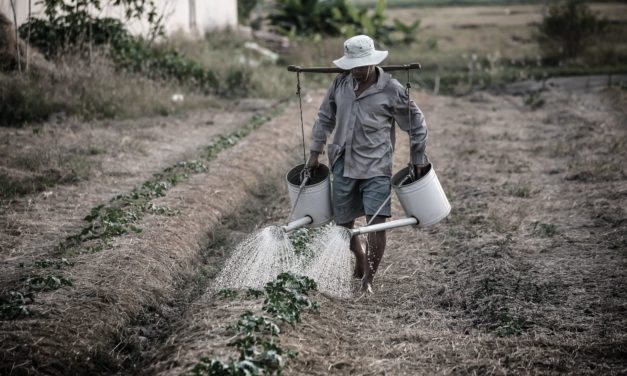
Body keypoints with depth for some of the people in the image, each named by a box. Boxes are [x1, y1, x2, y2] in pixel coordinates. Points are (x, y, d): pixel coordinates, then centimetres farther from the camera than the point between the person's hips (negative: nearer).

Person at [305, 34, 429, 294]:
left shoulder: (391, 90, -9)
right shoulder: (340, 83, 2)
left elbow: (416, 123, 3)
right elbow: (325, 117, 15)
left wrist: (418, 159, 5)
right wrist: (315, 152, 13)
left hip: (376, 166, -4)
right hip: (343, 163, 4)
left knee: (376, 222, -14)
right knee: (343, 222, 11)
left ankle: (368, 280, -2)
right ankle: (360, 258, 40)